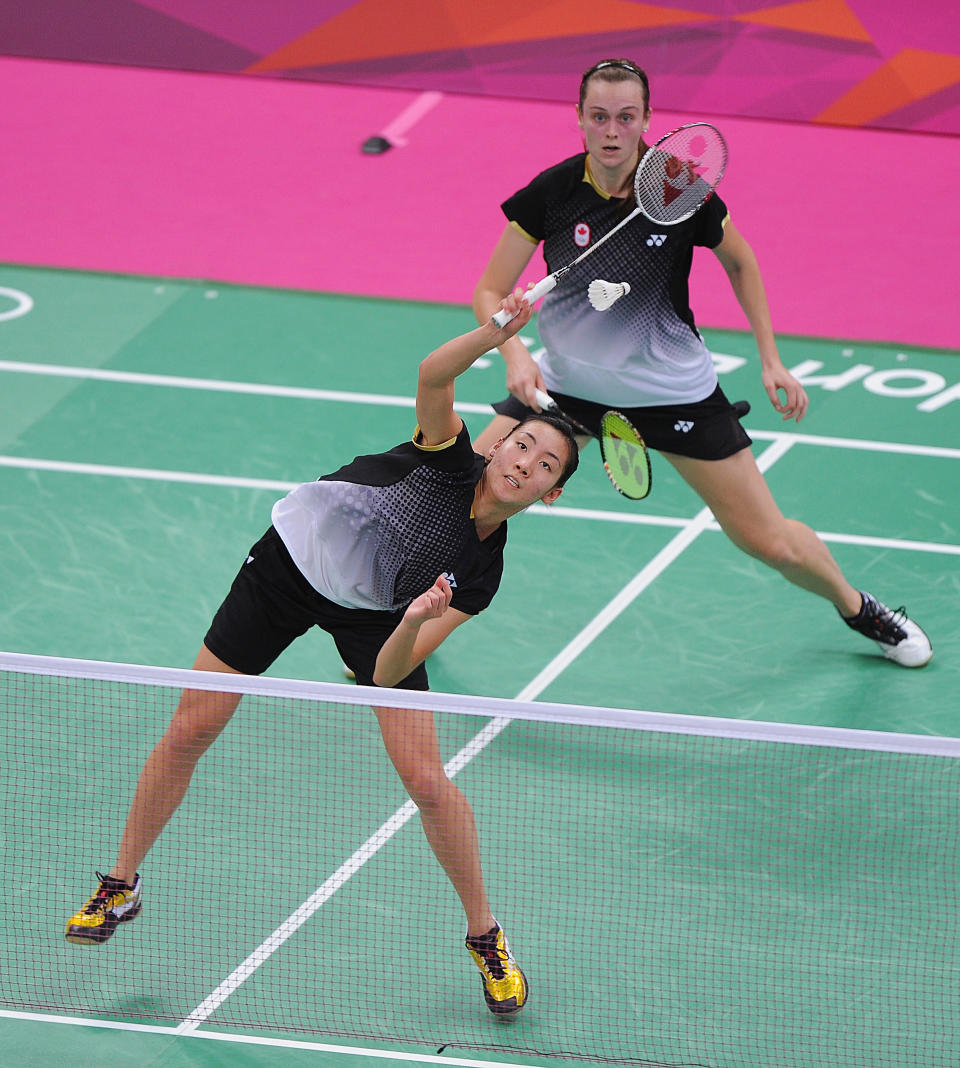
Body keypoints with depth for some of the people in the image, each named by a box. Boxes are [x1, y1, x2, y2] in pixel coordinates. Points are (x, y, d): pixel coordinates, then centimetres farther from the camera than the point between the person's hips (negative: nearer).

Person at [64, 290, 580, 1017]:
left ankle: (485, 936, 7)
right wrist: (497, 331, -55)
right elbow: (433, 376, -42)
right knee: (191, 731, 4)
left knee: (426, 778, -14)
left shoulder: (479, 574, -21)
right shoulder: (451, 459, -23)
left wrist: (417, 622, -46)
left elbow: (389, 673, -26)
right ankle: (123, 885, 25)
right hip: (290, 564, 0)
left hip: (373, 616, 0)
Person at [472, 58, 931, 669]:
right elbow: (491, 292, -9)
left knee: (771, 543, 1)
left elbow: (739, 262, 2)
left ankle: (856, 607, 32)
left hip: (674, 390, -1)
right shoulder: (550, 193, -17)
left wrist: (771, 358, 1)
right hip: (568, 385, 1)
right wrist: (515, 354, -28)